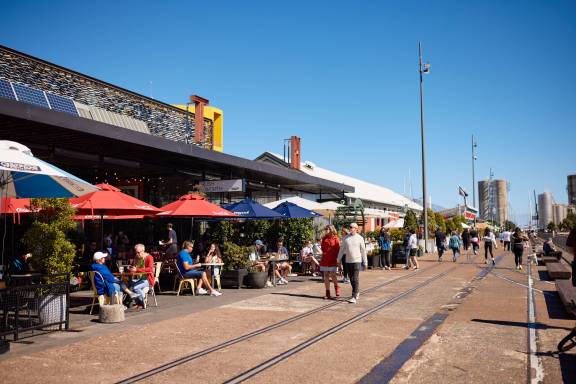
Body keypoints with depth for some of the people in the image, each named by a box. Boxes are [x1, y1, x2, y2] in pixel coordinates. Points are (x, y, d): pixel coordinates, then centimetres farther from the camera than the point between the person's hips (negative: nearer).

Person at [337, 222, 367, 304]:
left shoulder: (360, 238, -1)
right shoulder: (345, 238, 6)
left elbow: (363, 251, 1)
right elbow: (341, 249, 10)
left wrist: (365, 262, 1)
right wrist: (339, 260, 9)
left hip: (357, 261, -4)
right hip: (348, 261, 4)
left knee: (355, 279, -9)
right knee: (351, 279, 12)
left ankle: (354, 297, -9)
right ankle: (357, 292, 32)